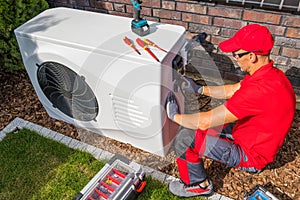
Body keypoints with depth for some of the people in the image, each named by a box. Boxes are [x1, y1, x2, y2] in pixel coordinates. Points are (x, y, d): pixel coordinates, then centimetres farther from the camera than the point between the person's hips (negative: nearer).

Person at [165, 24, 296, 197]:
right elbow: (232, 90, 11)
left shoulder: (259, 89, -37)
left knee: (185, 138, -16)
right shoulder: (270, 73, -6)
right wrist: (199, 89, 6)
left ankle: (199, 185, 8)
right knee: (192, 127, 13)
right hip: (253, 137, 9)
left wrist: (175, 116, -15)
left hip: (251, 156, -9)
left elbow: (205, 122, -33)